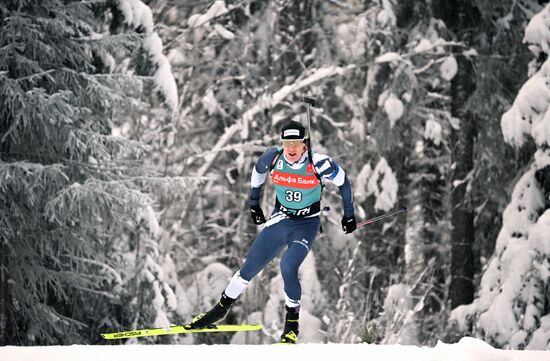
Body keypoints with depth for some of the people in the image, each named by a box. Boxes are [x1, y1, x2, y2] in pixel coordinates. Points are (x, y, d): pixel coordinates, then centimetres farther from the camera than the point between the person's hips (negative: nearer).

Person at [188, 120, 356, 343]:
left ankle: (292, 321, -5)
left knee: (288, 268, -24)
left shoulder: (318, 163, -22)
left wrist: (349, 215, 0)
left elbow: (343, 181, -6)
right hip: (280, 219, 4)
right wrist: (254, 205, 16)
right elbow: (258, 172, 10)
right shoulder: (273, 158, -13)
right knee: (250, 267, 4)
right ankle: (222, 308, 22)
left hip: (306, 224, -4)